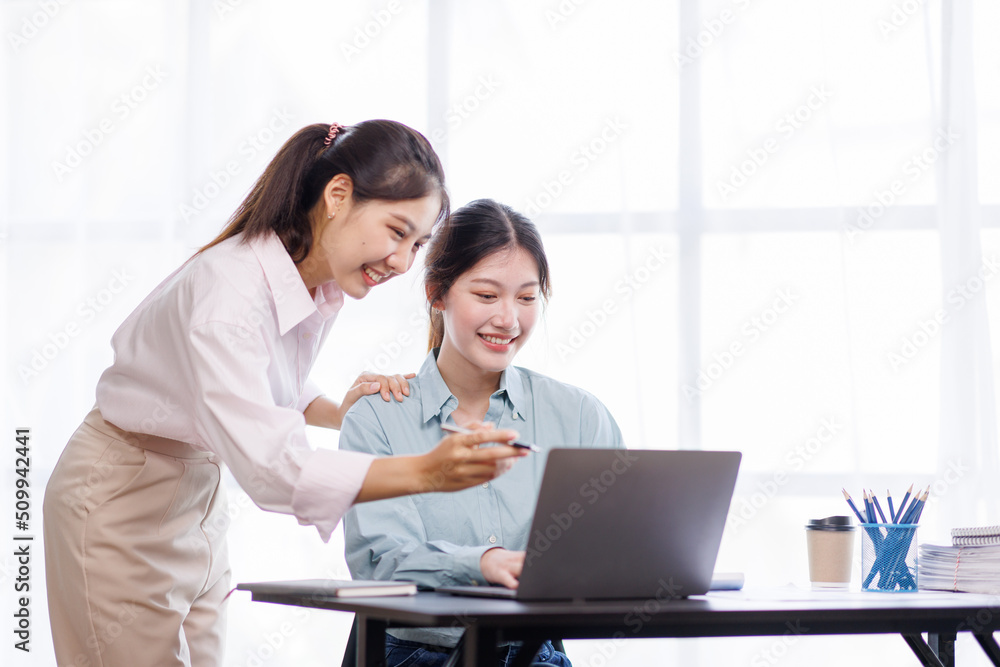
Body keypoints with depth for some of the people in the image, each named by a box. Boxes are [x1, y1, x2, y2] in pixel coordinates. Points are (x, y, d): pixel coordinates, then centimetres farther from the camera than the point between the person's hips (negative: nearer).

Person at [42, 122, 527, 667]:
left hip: (198, 495, 8)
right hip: (120, 502, -8)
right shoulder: (227, 291, -33)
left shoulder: (321, 282, -5)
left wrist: (340, 413, -7)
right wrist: (426, 471, -51)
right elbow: (271, 467, -42)